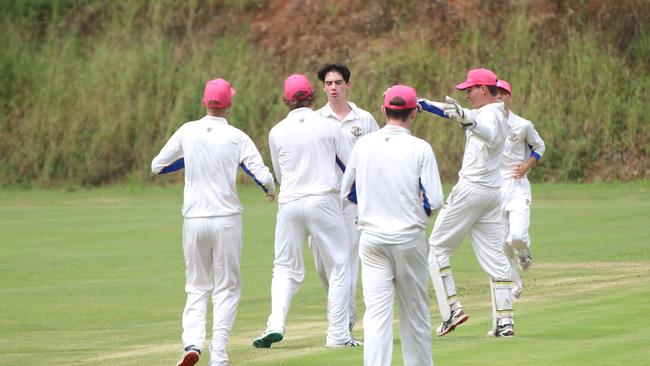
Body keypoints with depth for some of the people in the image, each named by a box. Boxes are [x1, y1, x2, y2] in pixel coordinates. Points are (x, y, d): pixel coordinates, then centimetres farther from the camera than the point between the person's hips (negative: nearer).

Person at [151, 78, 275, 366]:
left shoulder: (187, 132, 0)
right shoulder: (237, 138, -5)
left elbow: (157, 166, 9)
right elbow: (263, 176, -10)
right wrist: (270, 190, 13)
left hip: (194, 220, 2)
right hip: (226, 220, -2)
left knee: (197, 287, 13)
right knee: (227, 287, 9)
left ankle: (193, 342, -9)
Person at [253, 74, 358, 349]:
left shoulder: (277, 132, 4)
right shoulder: (328, 126, 0)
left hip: (289, 203, 2)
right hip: (323, 201, -2)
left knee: (286, 268, 12)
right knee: (339, 266, 7)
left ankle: (276, 323, -8)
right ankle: (337, 334, 2)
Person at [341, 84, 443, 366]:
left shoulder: (363, 145, 0)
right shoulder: (420, 149, -8)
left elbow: (346, 193, 9)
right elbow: (435, 201, -11)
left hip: (372, 239, 1)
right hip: (409, 238, -1)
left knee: (377, 314, -4)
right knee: (415, 312, 13)